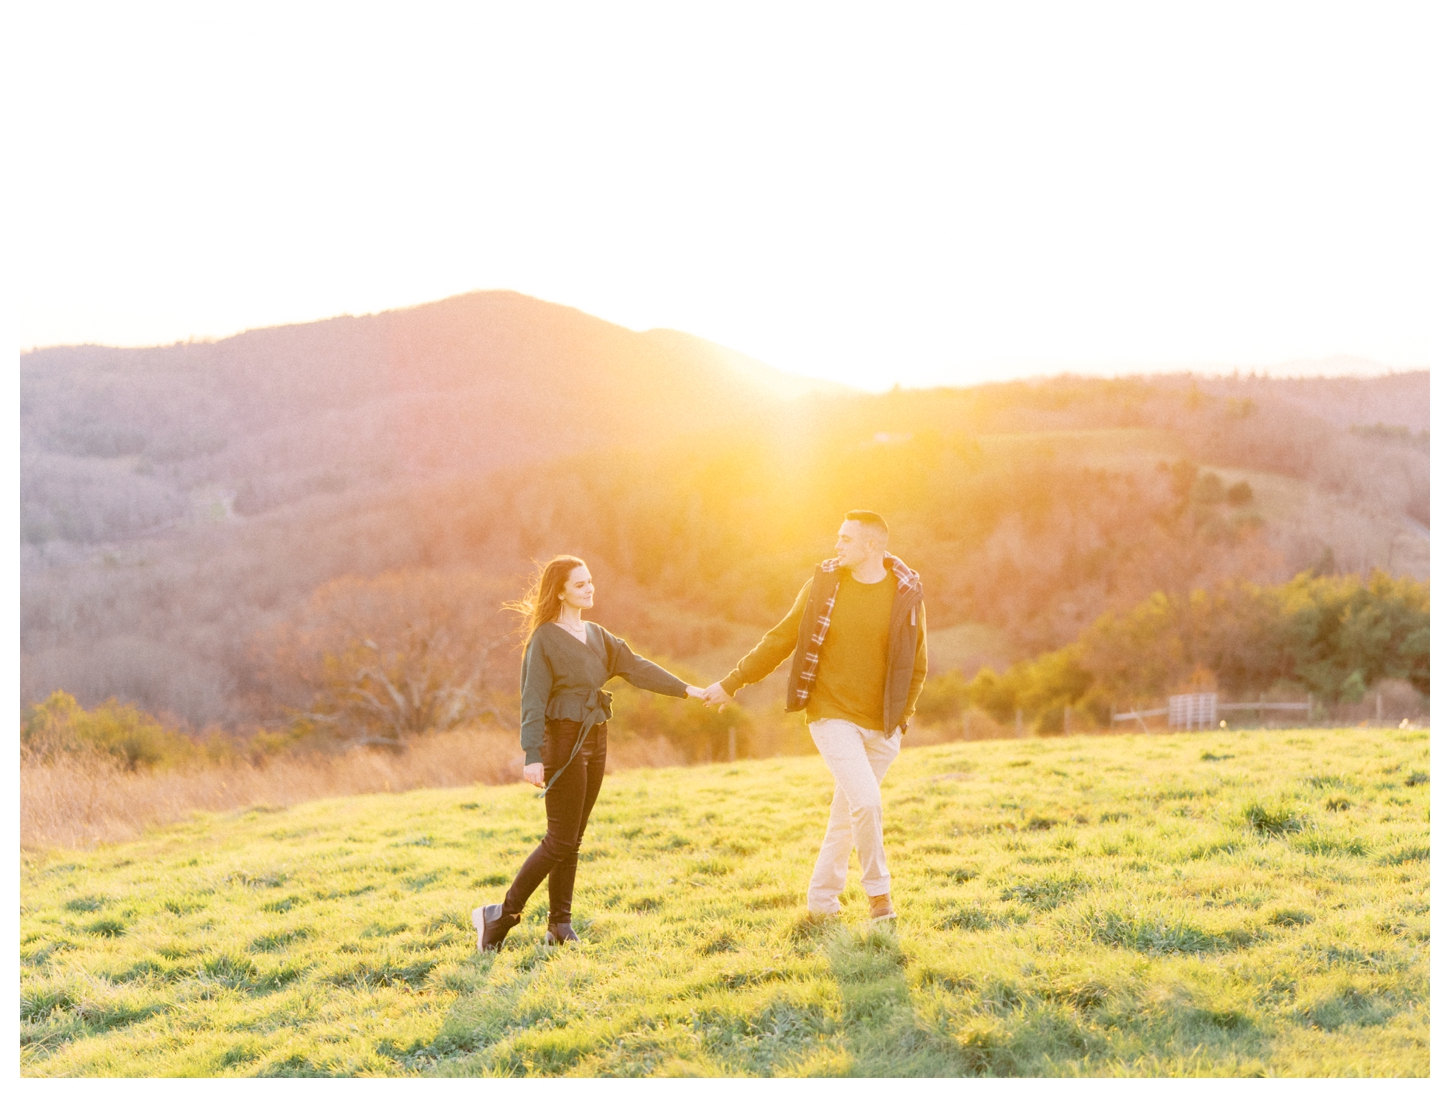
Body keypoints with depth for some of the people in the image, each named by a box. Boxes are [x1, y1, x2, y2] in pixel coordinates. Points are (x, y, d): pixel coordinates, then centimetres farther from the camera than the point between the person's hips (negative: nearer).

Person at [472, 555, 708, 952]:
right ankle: (502, 915, -1)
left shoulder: (598, 636, 12)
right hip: (562, 741, -7)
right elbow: (532, 701, -16)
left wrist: (686, 689, 3)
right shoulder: (545, 639, -11)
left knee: (572, 840, 9)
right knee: (561, 840, -9)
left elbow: (636, 667, 10)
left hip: (594, 740, 7)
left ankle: (560, 925, 13)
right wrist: (532, 757, -23)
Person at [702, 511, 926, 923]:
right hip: (833, 716, -2)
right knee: (865, 800, -18)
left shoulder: (906, 594, -2)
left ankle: (821, 901, 27)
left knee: (847, 814, 11)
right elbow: (782, 639, 7)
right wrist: (732, 683, 8)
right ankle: (878, 895, -1)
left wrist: (900, 716, -1)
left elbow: (916, 665, 7)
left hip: (881, 726, 2)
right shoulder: (823, 584, -1)